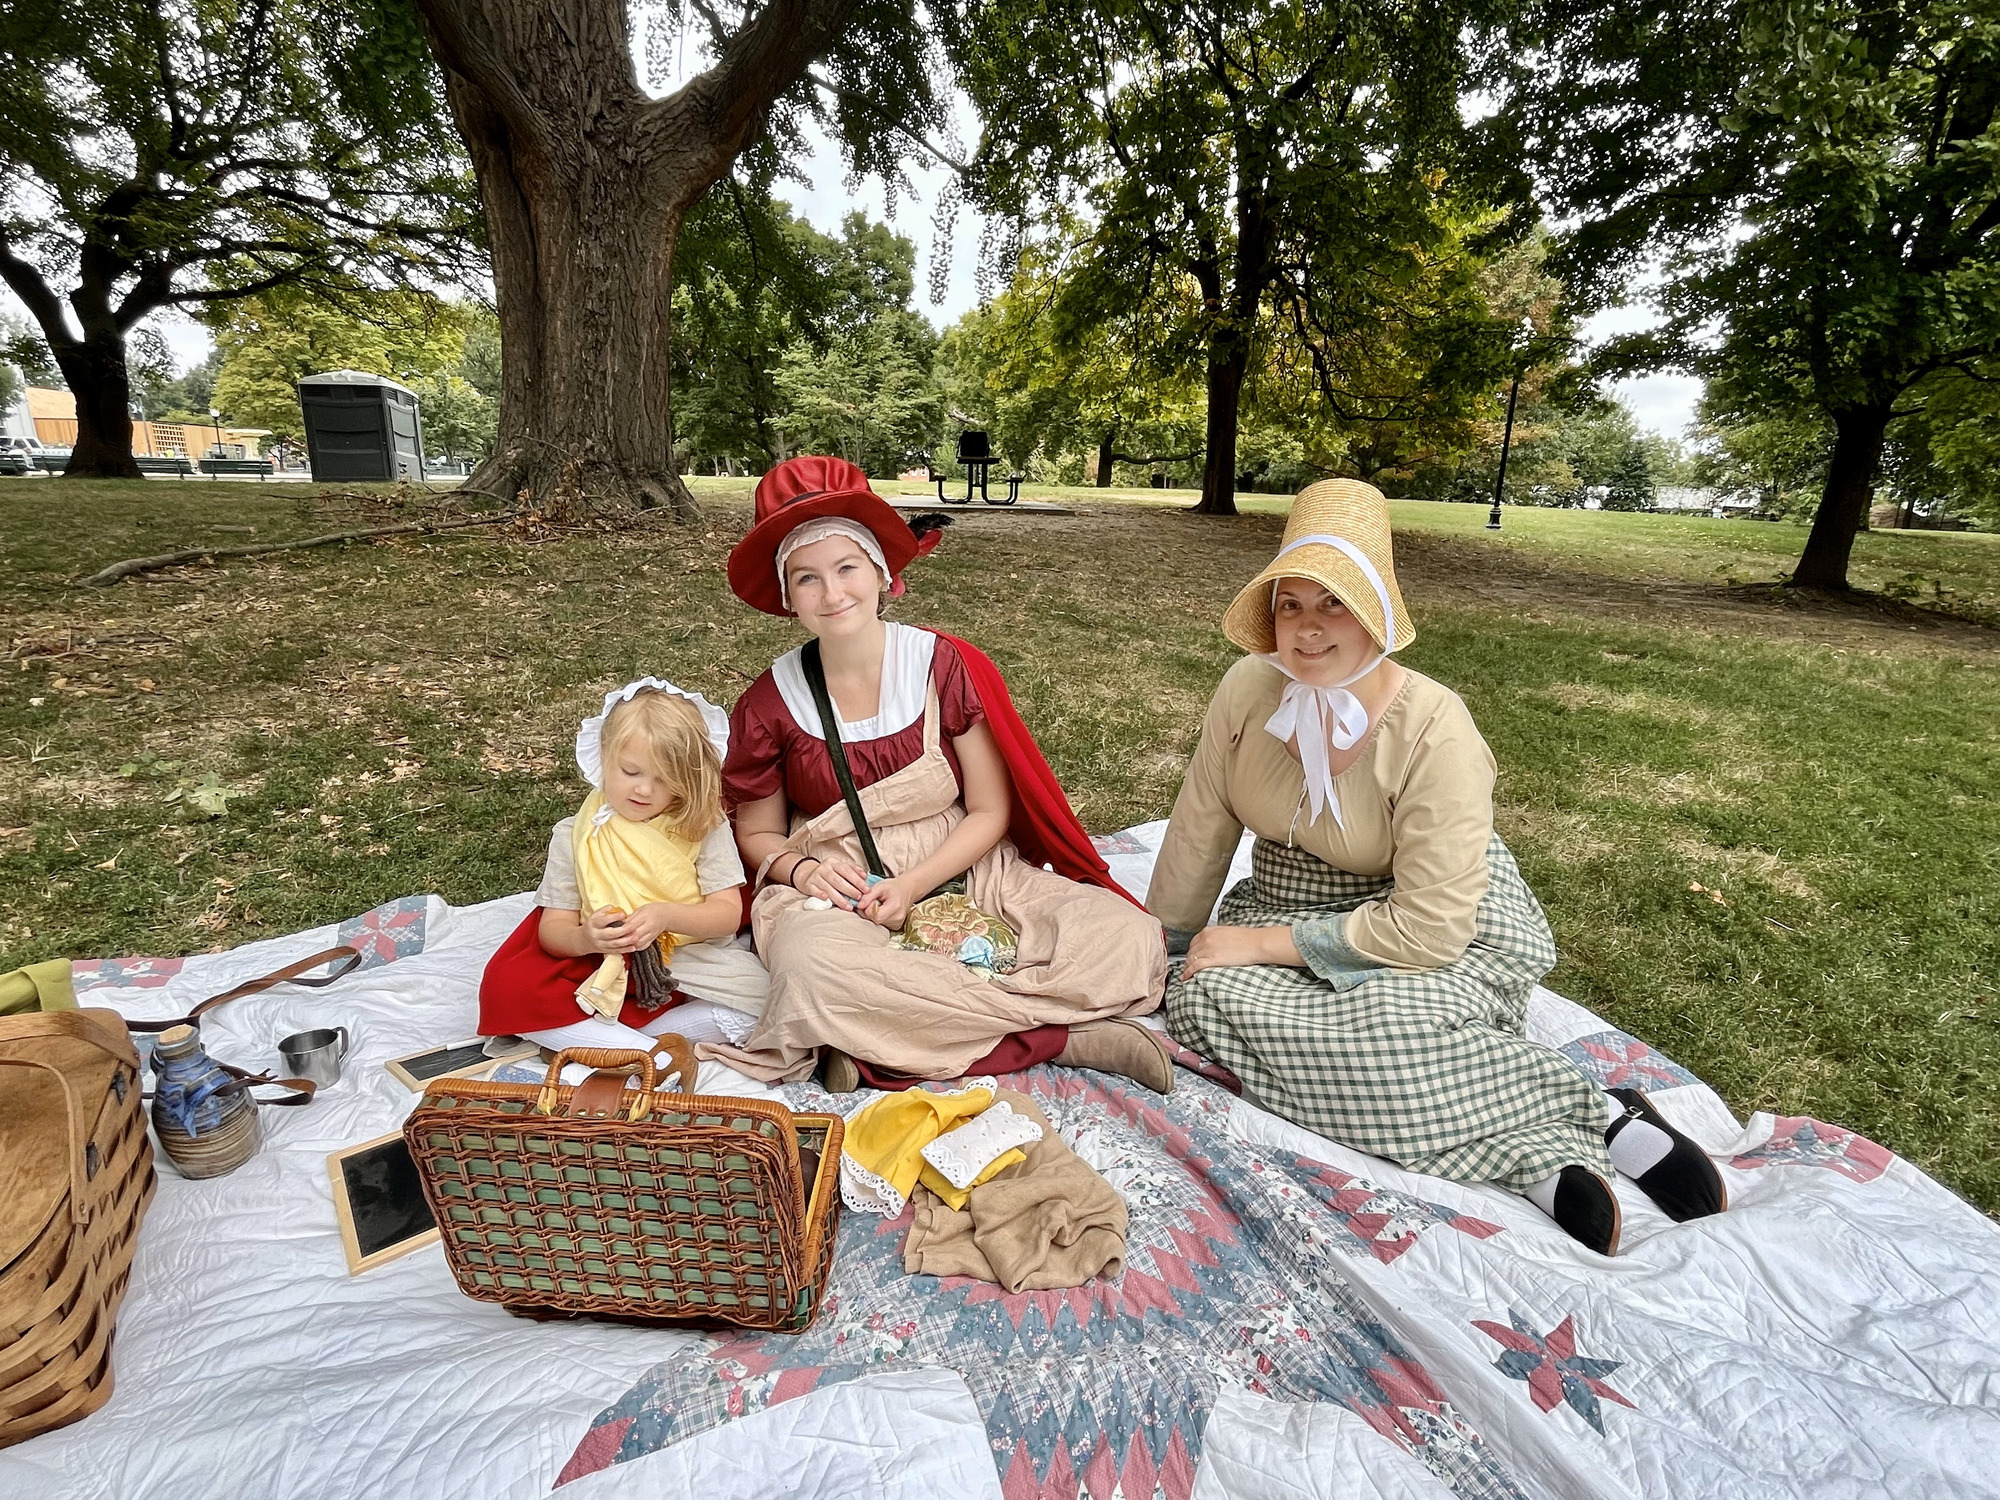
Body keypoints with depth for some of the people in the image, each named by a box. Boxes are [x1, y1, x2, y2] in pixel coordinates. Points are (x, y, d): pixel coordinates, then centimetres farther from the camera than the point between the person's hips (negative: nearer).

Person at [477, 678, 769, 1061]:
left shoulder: (704, 826, -3)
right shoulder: (574, 836, 1)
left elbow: (729, 914, -7)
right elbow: (553, 929, 0)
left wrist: (668, 916, -26)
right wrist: (585, 938, -24)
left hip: (690, 969, -1)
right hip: (600, 975, 1)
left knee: (761, 995, -29)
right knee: (504, 989, -22)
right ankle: (658, 1055, -26)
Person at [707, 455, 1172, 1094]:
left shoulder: (947, 666, -5)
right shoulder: (768, 706, -3)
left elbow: (990, 812, -3)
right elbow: (757, 834, 9)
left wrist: (912, 885, -16)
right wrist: (800, 868, -14)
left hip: (961, 871, 1)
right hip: (836, 894, 0)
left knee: (1131, 940, -21)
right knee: (818, 967, -39)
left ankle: (880, 1046, -20)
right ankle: (1072, 1038, -22)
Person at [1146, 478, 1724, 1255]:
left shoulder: (1435, 732, -24)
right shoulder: (1250, 688, -11)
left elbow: (1426, 928, -24)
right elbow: (1200, 830, 0)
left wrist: (1266, 943, -21)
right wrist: (1161, 948, 9)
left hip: (1444, 930, -5)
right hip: (1289, 902, 6)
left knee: (1389, 1029, -37)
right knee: (1204, 998, -26)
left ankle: (1599, 1116, -10)